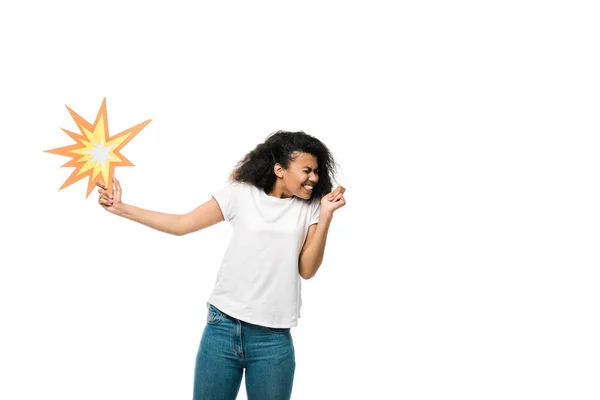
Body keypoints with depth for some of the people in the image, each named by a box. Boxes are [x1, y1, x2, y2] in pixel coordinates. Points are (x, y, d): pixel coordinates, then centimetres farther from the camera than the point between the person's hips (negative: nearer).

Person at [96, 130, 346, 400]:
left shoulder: (309, 208, 4)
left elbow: (307, 270, -2)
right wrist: (120, 208, 0)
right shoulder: (241, 194, 2)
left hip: (273, 339, 1)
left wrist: (326, 216, -10)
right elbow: (181, 224, 4)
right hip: (223, 327, 0)